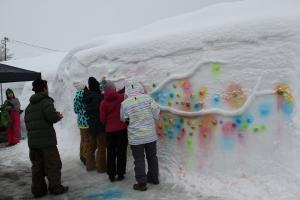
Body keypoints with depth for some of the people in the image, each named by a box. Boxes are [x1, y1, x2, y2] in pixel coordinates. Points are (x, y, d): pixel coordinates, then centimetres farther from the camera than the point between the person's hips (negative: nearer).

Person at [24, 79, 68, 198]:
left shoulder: (29, 106, 16)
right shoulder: (46, 101, -9)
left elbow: (27, 124, 17)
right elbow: (51, 116, -25)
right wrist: (58, 116, -4)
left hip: (32, 142, 7)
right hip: (47, 141, -7)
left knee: (37, 166, 14)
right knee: (53, 165, 5)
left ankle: (37, 189, 20)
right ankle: (55, 187, 11)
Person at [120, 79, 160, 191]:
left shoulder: (125, 104, -10)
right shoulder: (147, 98, -8)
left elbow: (123, 119, 3)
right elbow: (156, 111, -4)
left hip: (136, 137, -3)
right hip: (150, 134, 3)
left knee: (139, 160, 8)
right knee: (152, 156, 19)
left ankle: (142, 183, 15)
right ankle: (154, 178, 33)